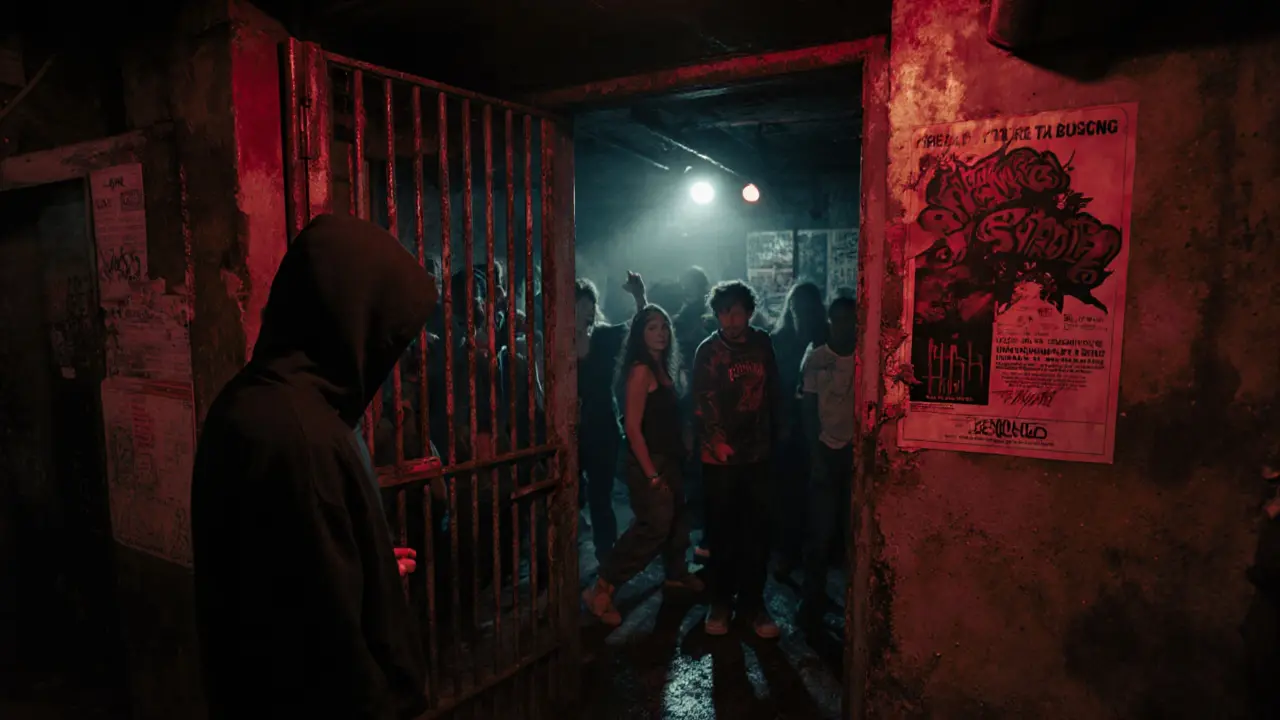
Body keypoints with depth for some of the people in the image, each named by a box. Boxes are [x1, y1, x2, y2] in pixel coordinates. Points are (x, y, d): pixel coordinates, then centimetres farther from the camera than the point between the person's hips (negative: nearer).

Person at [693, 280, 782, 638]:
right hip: (720, 457, -2)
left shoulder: (763, 343, 4)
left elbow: (772, 390, 13)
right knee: (723, 531, 6)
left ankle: (752, 602, 19)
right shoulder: (708, 350, -4)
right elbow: (702, 403, -9)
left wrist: (776, 430, 14)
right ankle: (720, 602, 21)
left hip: (757, 453, 2)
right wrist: (716, 441, -17)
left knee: (758, 531, 5)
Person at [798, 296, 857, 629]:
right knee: (821, 529, 1)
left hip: (858, 450, 1)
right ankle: (813, 596, 14)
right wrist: (815, 456, -6)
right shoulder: (815, 358, 0)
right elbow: (808, 410, 0)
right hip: (827, 450, -1)